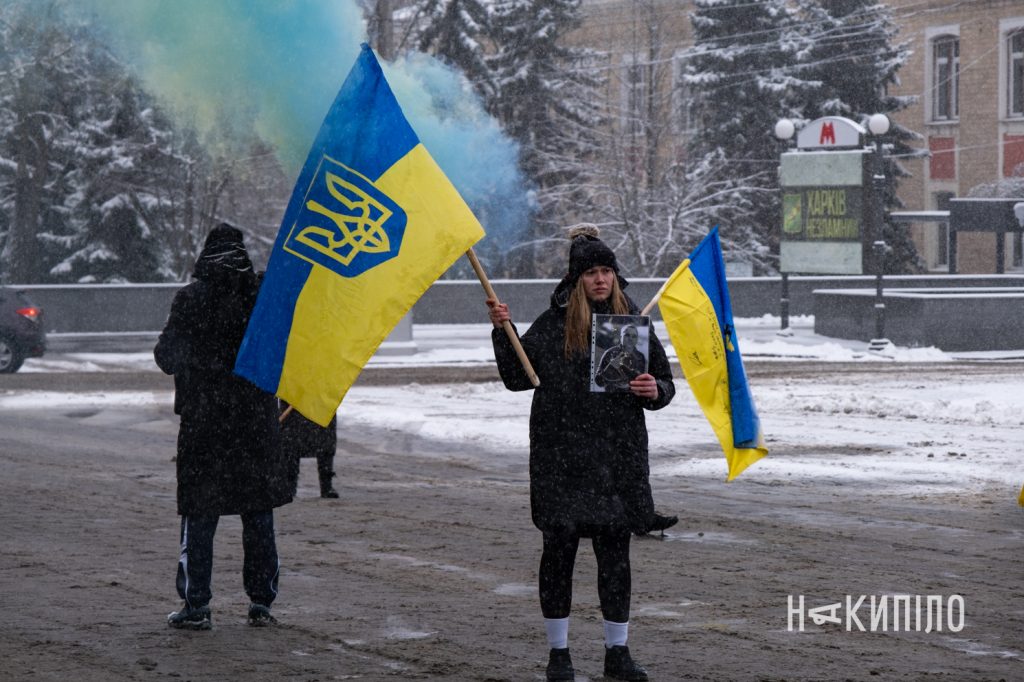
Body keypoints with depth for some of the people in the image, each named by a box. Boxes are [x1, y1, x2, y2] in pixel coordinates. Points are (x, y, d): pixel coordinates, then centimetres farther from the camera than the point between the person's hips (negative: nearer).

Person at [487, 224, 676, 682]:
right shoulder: (553, 325, 1)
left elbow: (665, 383, 13)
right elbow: (517, 378, 3)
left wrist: (654, 391, -9)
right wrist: (501, 332, -9)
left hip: (618, 455, 2)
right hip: (561, 455, -1)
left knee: (615, 551, 3)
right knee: (559, 548, 2)